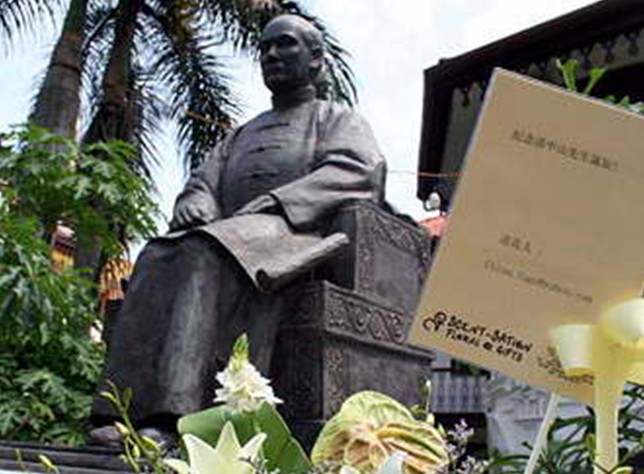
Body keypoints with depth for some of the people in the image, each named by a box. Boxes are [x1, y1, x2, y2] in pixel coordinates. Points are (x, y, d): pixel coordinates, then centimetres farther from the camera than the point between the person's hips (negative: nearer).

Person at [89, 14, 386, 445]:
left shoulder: (338, 119, 18)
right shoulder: (242, 134, 34)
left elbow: (360, 170, -4)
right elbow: (204, 181, 23)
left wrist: (270, 204, -16)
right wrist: (196, 204, -5)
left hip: (294, 234, -5)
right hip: (228, 236, 5)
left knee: (208, 254, -35)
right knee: (157, 260, -26)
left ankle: (172, 413, -45)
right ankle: (127, 409, -36)